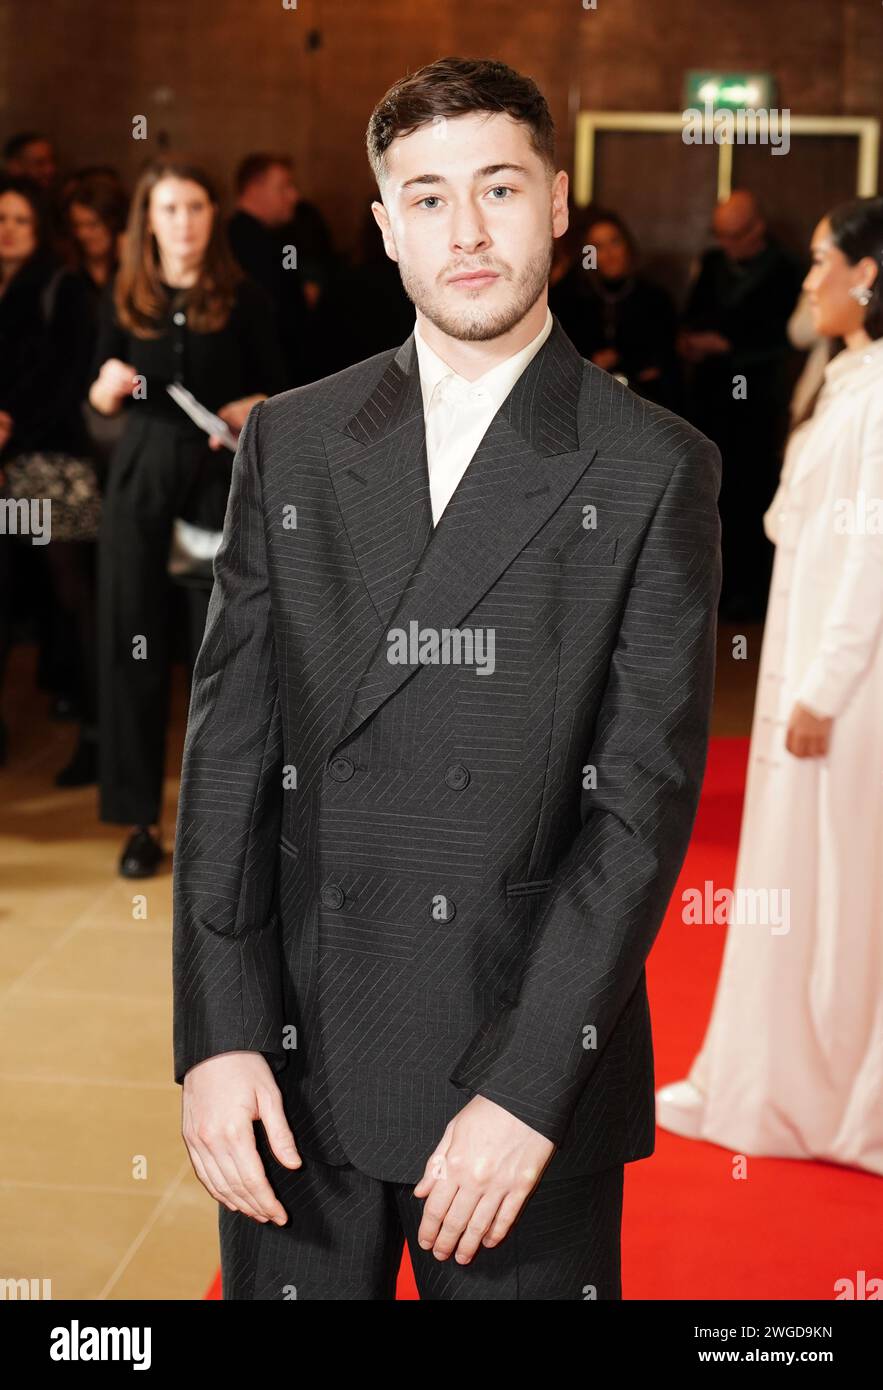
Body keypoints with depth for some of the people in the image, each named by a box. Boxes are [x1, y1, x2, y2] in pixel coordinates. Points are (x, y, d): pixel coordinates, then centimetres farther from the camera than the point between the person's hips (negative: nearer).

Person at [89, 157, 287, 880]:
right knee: (133, 640, 2)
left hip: (220, 471, -2)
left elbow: (279, 391, 3)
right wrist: (109, 386, -12)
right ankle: (142, 815, 10)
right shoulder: (123, 297, 4)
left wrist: (249, 410, -17)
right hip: (140, 472, 2)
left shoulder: (245, 298, -1)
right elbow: (99, 397, 10)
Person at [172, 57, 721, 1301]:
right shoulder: (290, 444, 6)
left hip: (534, 1072, -2)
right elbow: (228, 745, 2)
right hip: (295, 1068, 2)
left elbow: (647, 798, -8)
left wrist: (528, 1085, -14)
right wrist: (218, 1038, -6)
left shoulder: (655, 470, -3)